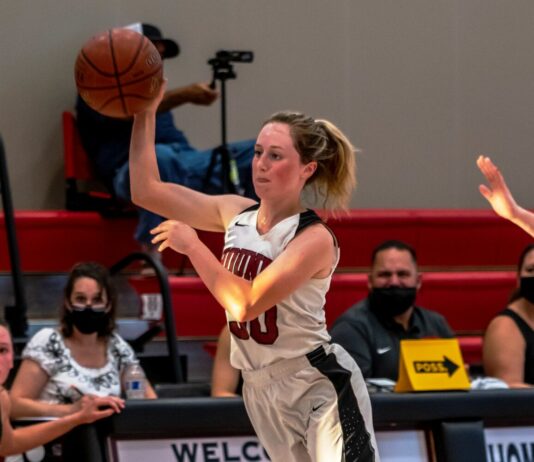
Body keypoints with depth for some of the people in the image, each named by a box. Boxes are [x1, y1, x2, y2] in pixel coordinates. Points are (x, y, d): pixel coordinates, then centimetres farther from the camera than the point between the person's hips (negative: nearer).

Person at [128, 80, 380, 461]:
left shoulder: (314, 239, -18)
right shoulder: (237, 213, 1)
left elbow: (246, 303, -28)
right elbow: (147, 191, 2)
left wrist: (192, 245, -20)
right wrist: (145, 114, -5)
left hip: (321, 388, -7)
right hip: (262, 390, 7)